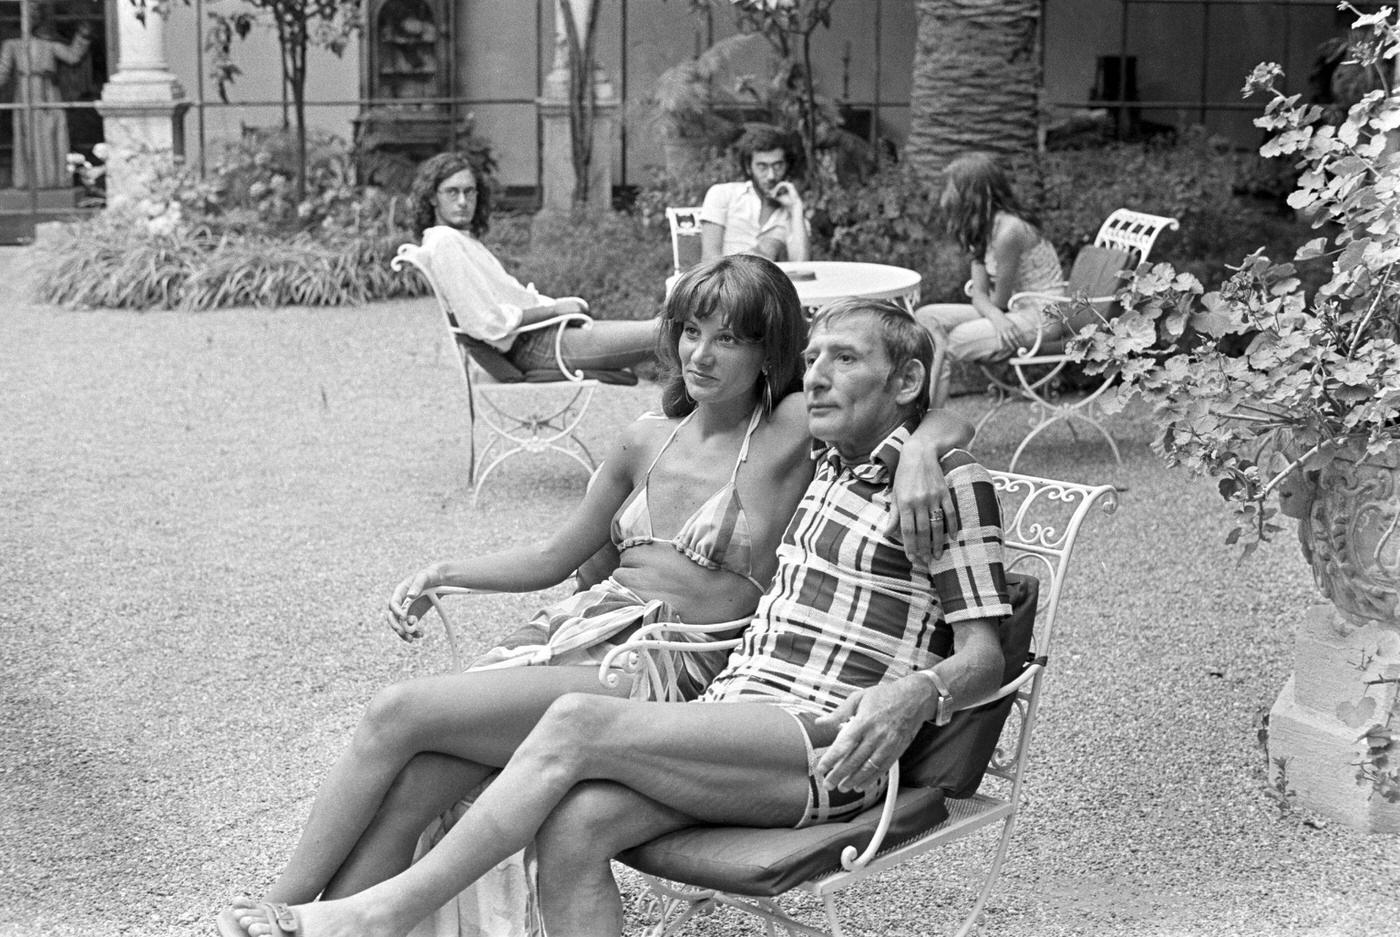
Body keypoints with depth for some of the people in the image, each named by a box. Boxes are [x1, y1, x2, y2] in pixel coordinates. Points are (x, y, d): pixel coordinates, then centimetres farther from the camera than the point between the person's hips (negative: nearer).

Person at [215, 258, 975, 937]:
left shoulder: (795, 431, -2)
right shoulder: (649, 439, 15)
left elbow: (947, 421, -4)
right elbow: (555, 557, 23)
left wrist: (918, 453, -26)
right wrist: (443, 573, 10)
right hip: (587, 635, 6)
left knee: (397, 715, -18)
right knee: (404, 790, -19)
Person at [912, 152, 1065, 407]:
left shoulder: (1008, 230, -22)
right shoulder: (981, 230, 8)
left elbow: (1001, 300, -16)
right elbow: (979, 295, 1)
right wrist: (995, 316, -19)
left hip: (1041, 317, -9)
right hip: (1013, 312, 9)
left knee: (944, 345, -19)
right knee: (926, 317, -4)